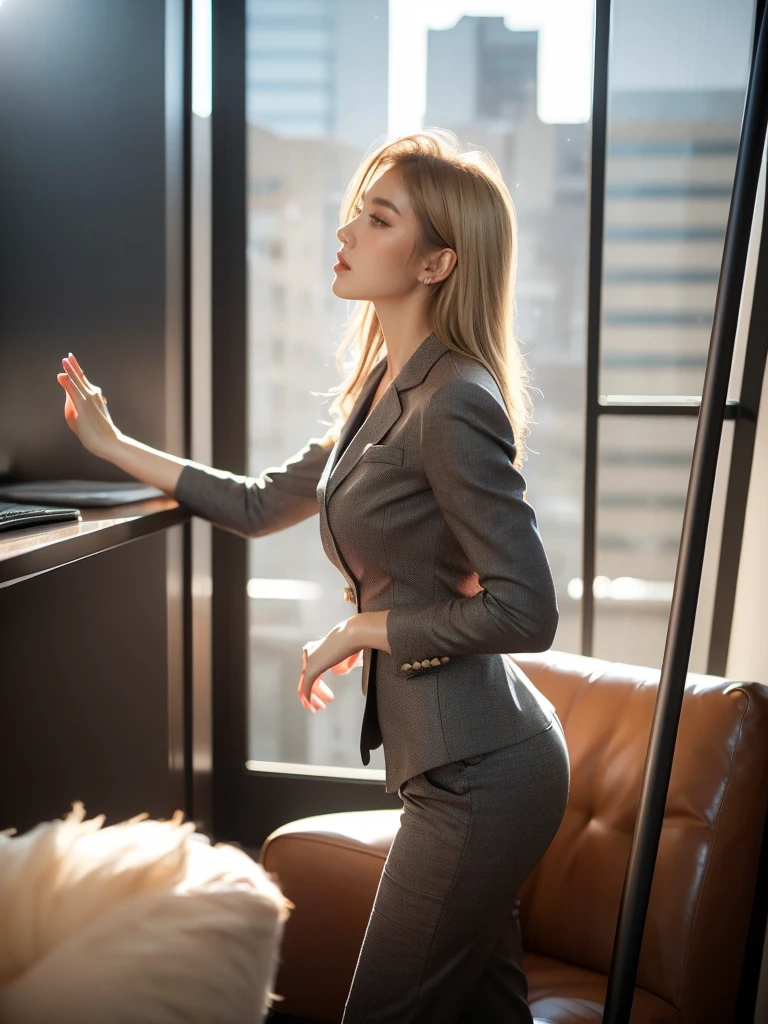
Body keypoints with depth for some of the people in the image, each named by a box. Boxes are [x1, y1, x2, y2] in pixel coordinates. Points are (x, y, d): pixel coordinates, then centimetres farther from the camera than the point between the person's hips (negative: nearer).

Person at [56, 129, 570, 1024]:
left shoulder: (453, 403, -19)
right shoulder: (383, 390, 11)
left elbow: (524, 611, -22)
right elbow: (261, 504, 21)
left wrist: (360, 630, -12)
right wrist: (112, 445, 24)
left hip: (477, 771, -9)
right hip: (468, 758, 9)